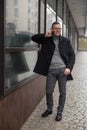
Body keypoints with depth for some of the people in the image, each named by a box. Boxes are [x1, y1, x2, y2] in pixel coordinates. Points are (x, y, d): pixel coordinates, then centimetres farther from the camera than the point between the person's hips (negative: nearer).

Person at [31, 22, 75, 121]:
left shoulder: (66, 41, 5)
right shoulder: (46, 40, 7)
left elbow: (72, 55, 4)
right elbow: (33, 38, 4)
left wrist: (69, 68, -9)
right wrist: (45, 35, -9)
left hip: (63, 69, 0)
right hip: (51, 70, 1)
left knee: (62, 92, 5)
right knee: (49, 91, 5)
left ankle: (59, 112, 21)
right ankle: (49, 109, 28)